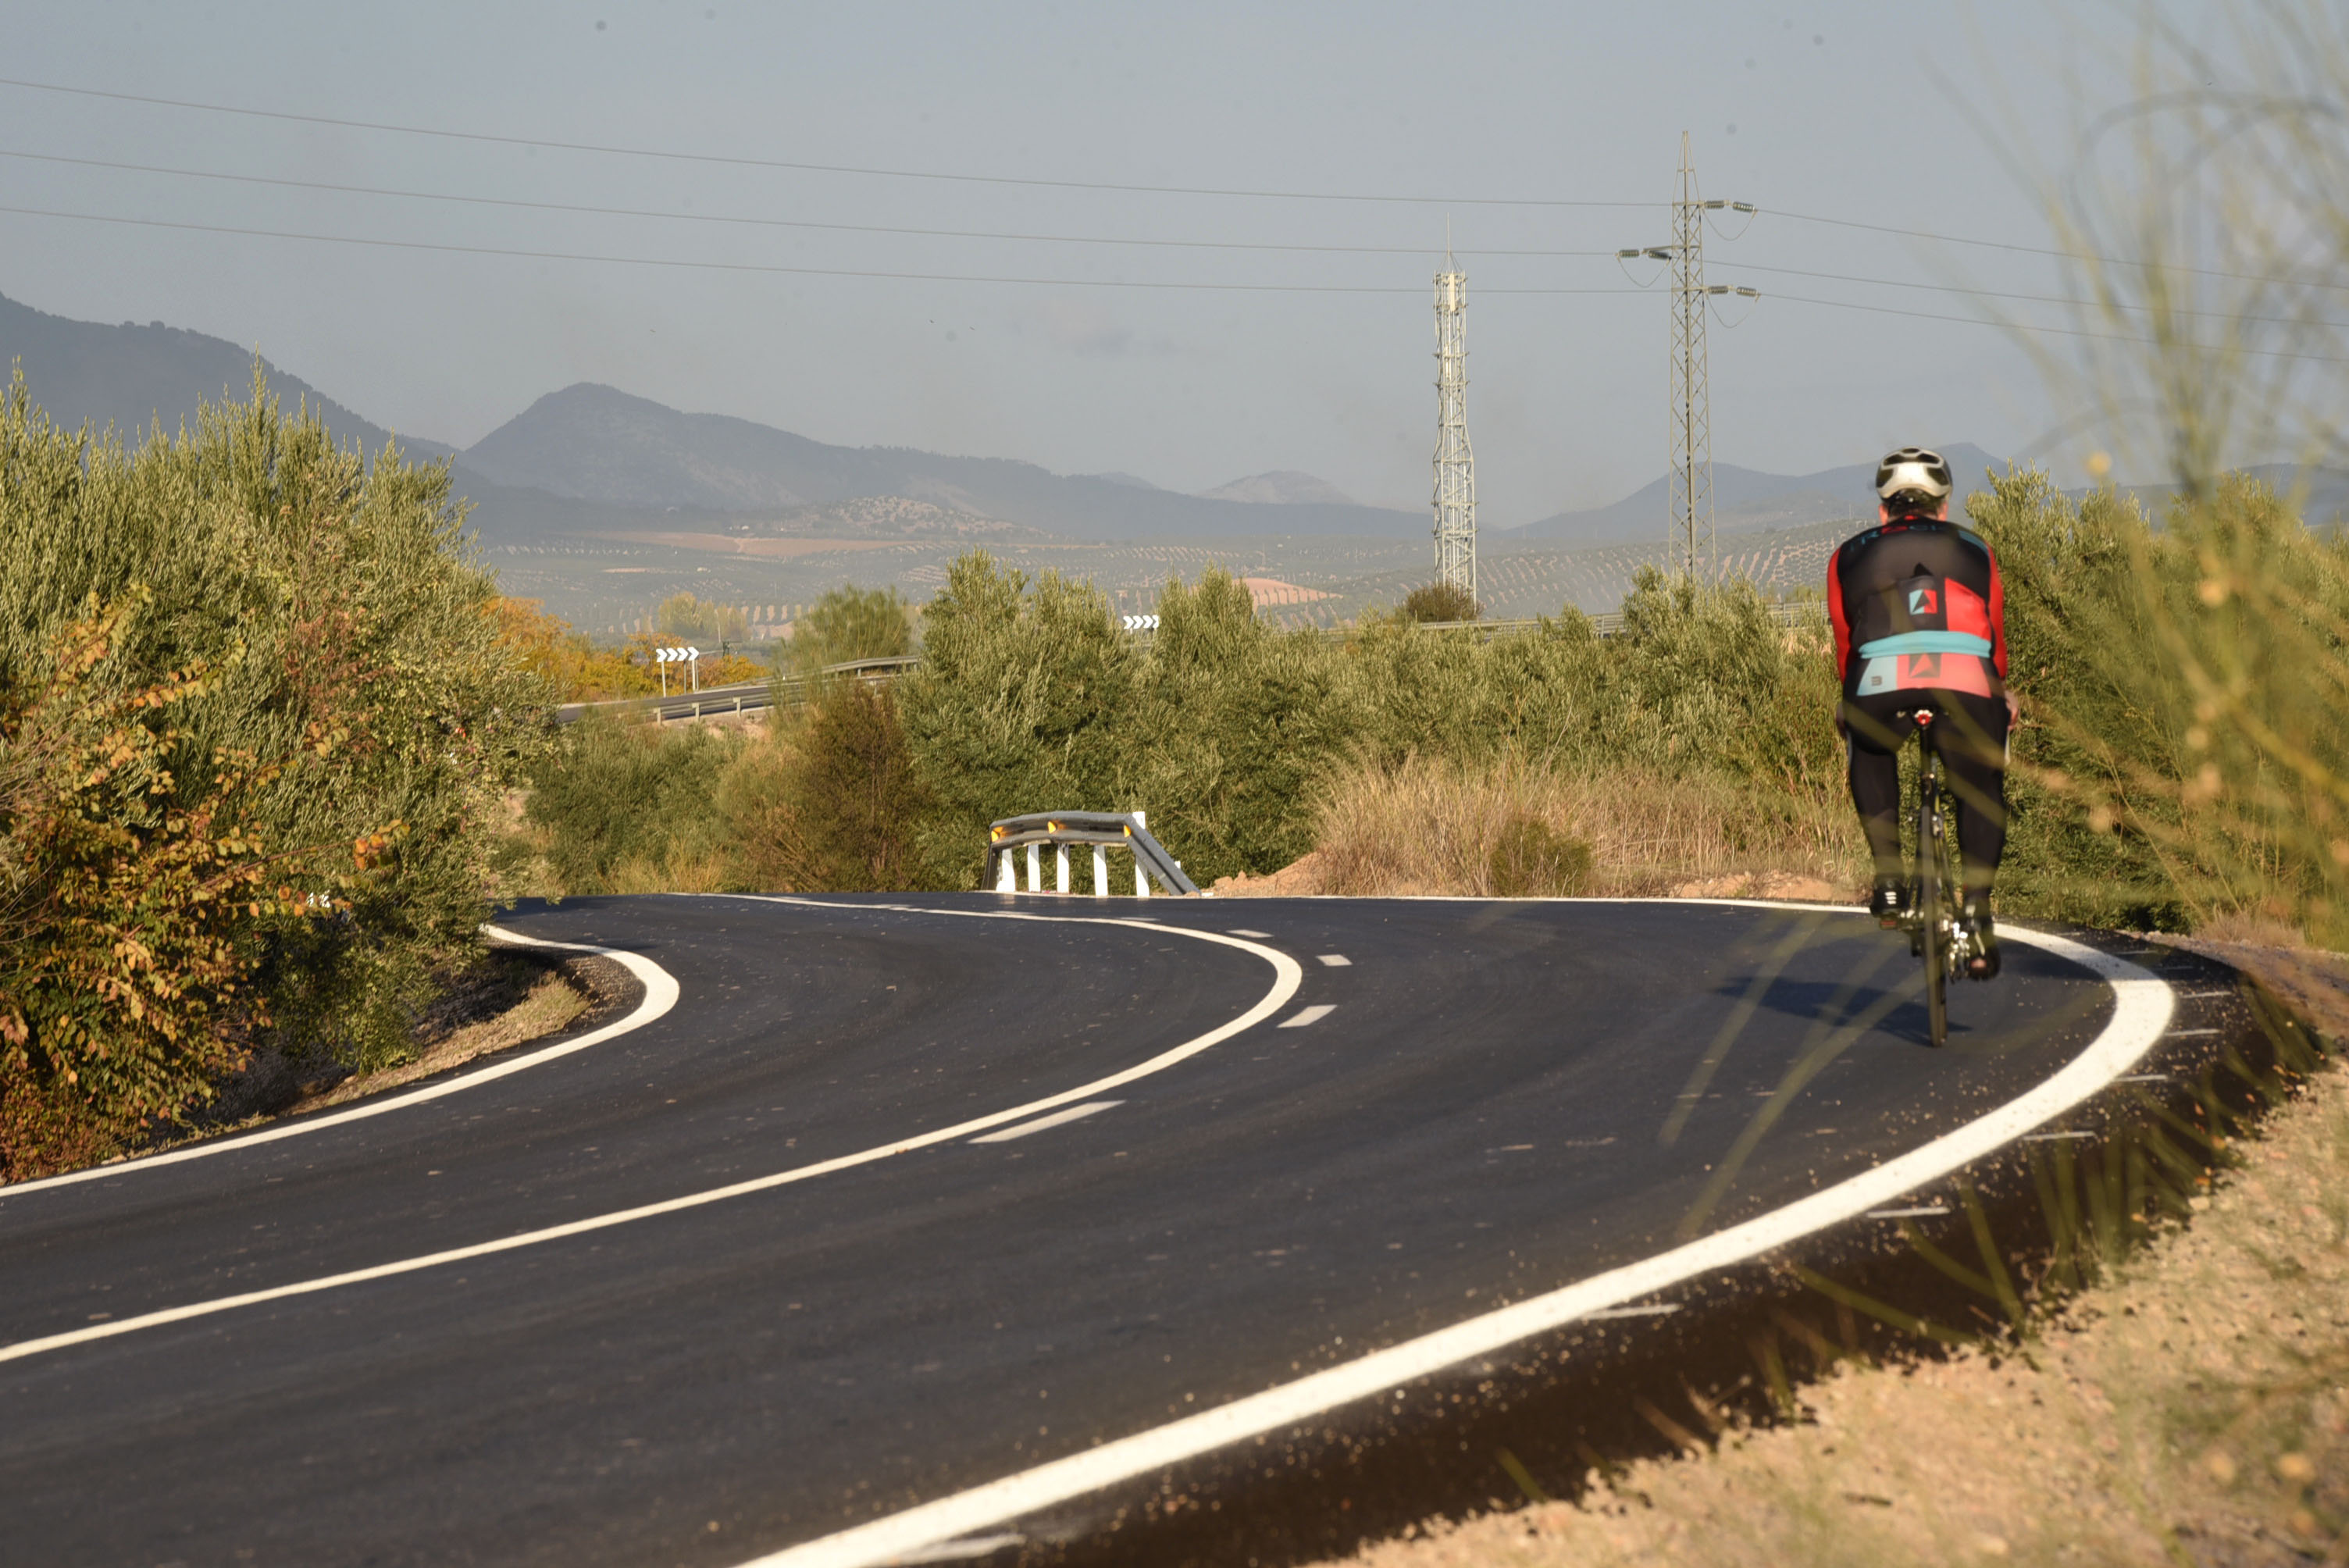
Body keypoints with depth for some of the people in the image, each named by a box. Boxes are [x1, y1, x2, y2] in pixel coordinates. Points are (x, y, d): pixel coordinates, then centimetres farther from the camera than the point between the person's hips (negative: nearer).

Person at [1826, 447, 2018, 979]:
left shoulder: (1849, 556, 31)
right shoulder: (1975, 550, 33)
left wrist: (1853, 700, 54)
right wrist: (2000, 695, 62)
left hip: (1881, 678, 0)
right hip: (1965, 679, 0)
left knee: (1869, 757, 33)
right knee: (1980, 790, 25)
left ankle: (1889, 878, 21)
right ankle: (1976, 906, 11)